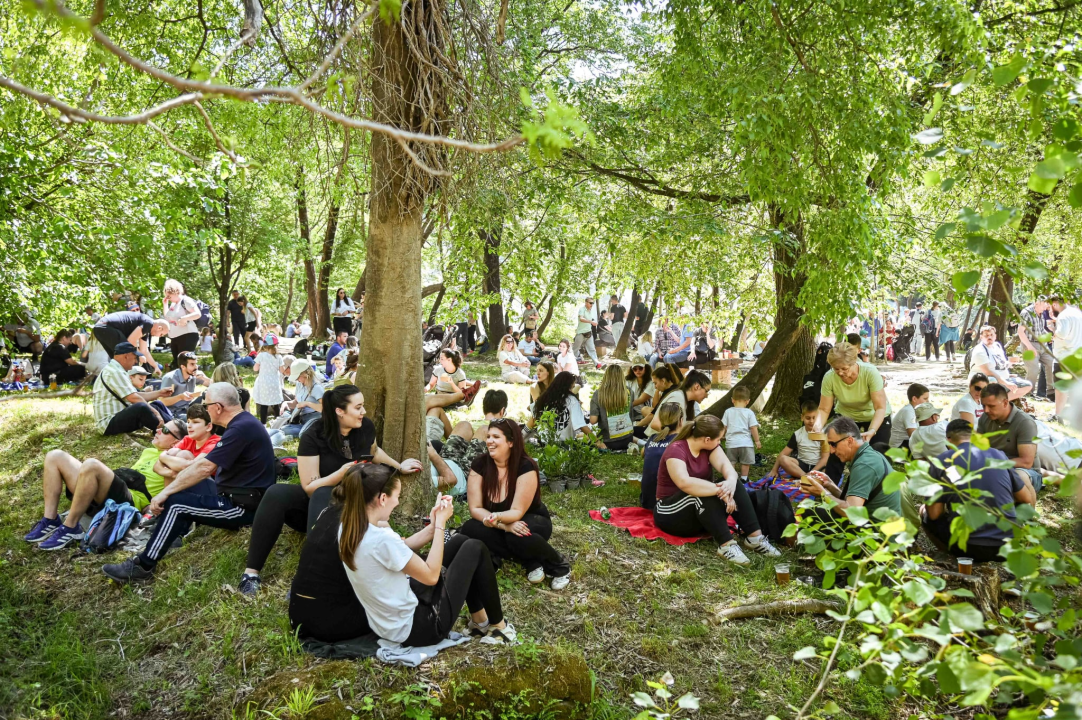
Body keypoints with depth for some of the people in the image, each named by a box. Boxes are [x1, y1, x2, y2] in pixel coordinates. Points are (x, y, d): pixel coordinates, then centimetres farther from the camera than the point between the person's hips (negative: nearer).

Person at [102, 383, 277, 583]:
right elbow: (208, 463, 17)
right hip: (240, 497, 10)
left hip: (243, 506, -10)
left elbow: (205, 467, -24)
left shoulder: (241, 428, -22)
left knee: (175, 504, -13)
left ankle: (143, 567, -4)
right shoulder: (243, 422, 11)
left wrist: (166, 492, -17)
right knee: (185, 487, 15)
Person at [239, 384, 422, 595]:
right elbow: (309, 487, -19)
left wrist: (398, 466, 16)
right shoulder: (313, 436, -17)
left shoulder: (366, 427, -6)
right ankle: (252, 572, -31)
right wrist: (342, 473, -32)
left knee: (323, 495, -36)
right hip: (315, 500, -1)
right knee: (276, 494, -32)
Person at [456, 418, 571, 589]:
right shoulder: (479, 465, -15)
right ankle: (531, 562, -14)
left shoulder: (526, 467, -25)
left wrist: (497, 517, -48)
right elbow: (475, 509, -15)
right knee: (469, 529, -27)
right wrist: (504, 525, -30)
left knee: (518, 537, -39)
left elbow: (517, 512, -26)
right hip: (501, 525, 4)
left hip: (530, 522, -4)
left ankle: (559, 567, -8)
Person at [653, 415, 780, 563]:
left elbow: (725, 465, -17)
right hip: (671, 513, -7)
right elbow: (685, 483, -39)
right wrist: (720, 489, -41)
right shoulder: (676, 451, -23)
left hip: (704, 510, 7)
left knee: (734, 486, -16)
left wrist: (731, 481, -40)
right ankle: (726, 544, -37)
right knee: (701, 494, -36)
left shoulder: (709, 446, 0)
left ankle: (755, 537, -21)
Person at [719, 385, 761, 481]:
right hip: (746, 442, -1)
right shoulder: (749, 412, -5)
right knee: (745, 462, 13)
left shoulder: (728, 412, 0)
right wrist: (757, 441, 3)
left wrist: (722, 436, 21)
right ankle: (743, 478, 19)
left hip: (731, 442, 1)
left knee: (731, 463, 11)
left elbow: (723, 427, 4)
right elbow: (753, 428, -7)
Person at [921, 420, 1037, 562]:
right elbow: (1029, 499, 13)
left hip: (968, 550, -3)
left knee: (924, 513, 24)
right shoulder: (998, 455, 6)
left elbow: (934, 513, -4)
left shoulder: (941, 461, -2)